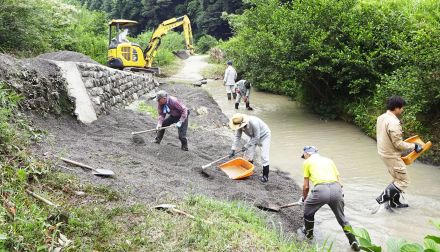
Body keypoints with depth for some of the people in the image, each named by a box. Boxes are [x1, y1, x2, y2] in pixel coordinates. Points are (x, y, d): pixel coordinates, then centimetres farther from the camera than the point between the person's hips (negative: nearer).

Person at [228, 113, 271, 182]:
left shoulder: (254, 123, -42)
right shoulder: (240, 125, -22)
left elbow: (256, 137, -32)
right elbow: (237, 137, -13)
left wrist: (246, 146, -28)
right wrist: (233, 149, -17)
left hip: (264, 136, -7)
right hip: (254, 137, 7)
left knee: (264, 156, -12)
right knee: (248, 153, 5)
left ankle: (265, 176, -4)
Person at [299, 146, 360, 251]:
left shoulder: (307, 162, 19)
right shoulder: (329, 160, 31)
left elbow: (306, 186, 18)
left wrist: (304, 198, 35)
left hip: (321, 189, -4)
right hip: (336, 188, 4)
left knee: (308, 209, 25)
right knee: (342, 218, 22)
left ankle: (308, 233, 40)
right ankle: (354, 243, 23)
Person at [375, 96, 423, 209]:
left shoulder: (381, 118, 3)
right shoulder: (393, 123, -27)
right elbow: (398, 144, -24)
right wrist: (414, 146, -11)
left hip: (384, 152, 10)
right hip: (392, 156, -10)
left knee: (398, 178, 22)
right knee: (403, 181, 3)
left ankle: (395, 202, 28)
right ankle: (382, 198, 1)